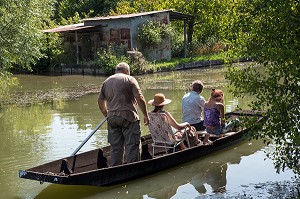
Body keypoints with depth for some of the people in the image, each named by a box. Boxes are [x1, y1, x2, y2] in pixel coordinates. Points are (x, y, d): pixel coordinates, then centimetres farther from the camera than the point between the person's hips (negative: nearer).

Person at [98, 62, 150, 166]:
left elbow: (100, 100, 17)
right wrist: (146, 115, -3)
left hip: (112, 118, 5)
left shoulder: (106, 81, 14)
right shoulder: (130, 80, -2)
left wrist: (107, 115, 28)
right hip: (129, 117, -5)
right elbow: (140, 99, -10)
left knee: (115, 146, 11)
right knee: (132, 146, 0)